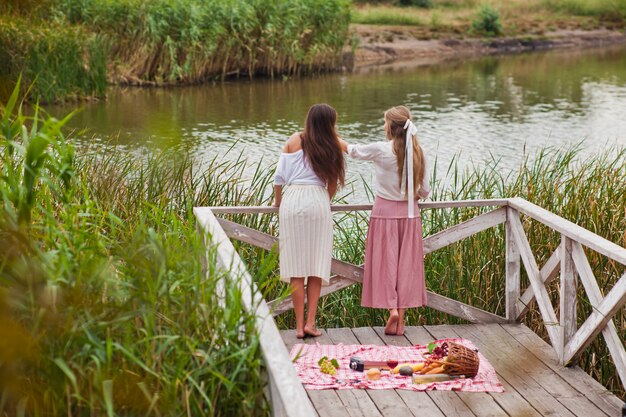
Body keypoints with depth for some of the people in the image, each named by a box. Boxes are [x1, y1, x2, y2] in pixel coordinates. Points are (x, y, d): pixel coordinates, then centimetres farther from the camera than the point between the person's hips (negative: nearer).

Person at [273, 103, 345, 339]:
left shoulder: (294, 141, 6)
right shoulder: (332, 146, 5)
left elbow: (279, 177, 6)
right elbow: (333, 182, 9)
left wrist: (278, 202, 21)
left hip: (293, 199, 1)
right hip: (318, 200, 0)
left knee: (296, 267, 2)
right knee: (317, 266, 5)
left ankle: (299, 325, 0)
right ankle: (310, 322, -1)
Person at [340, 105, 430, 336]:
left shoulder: (381, 150, -13)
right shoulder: (418, 153, -2)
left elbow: (353, 150, 5)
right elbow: (425, 191, 2)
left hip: (385, 211, -3)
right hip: (409, 214, 3)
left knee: (385, 261, 4)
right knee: (406, 263, 7)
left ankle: (392, 309, -10)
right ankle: (401, 319, 9)